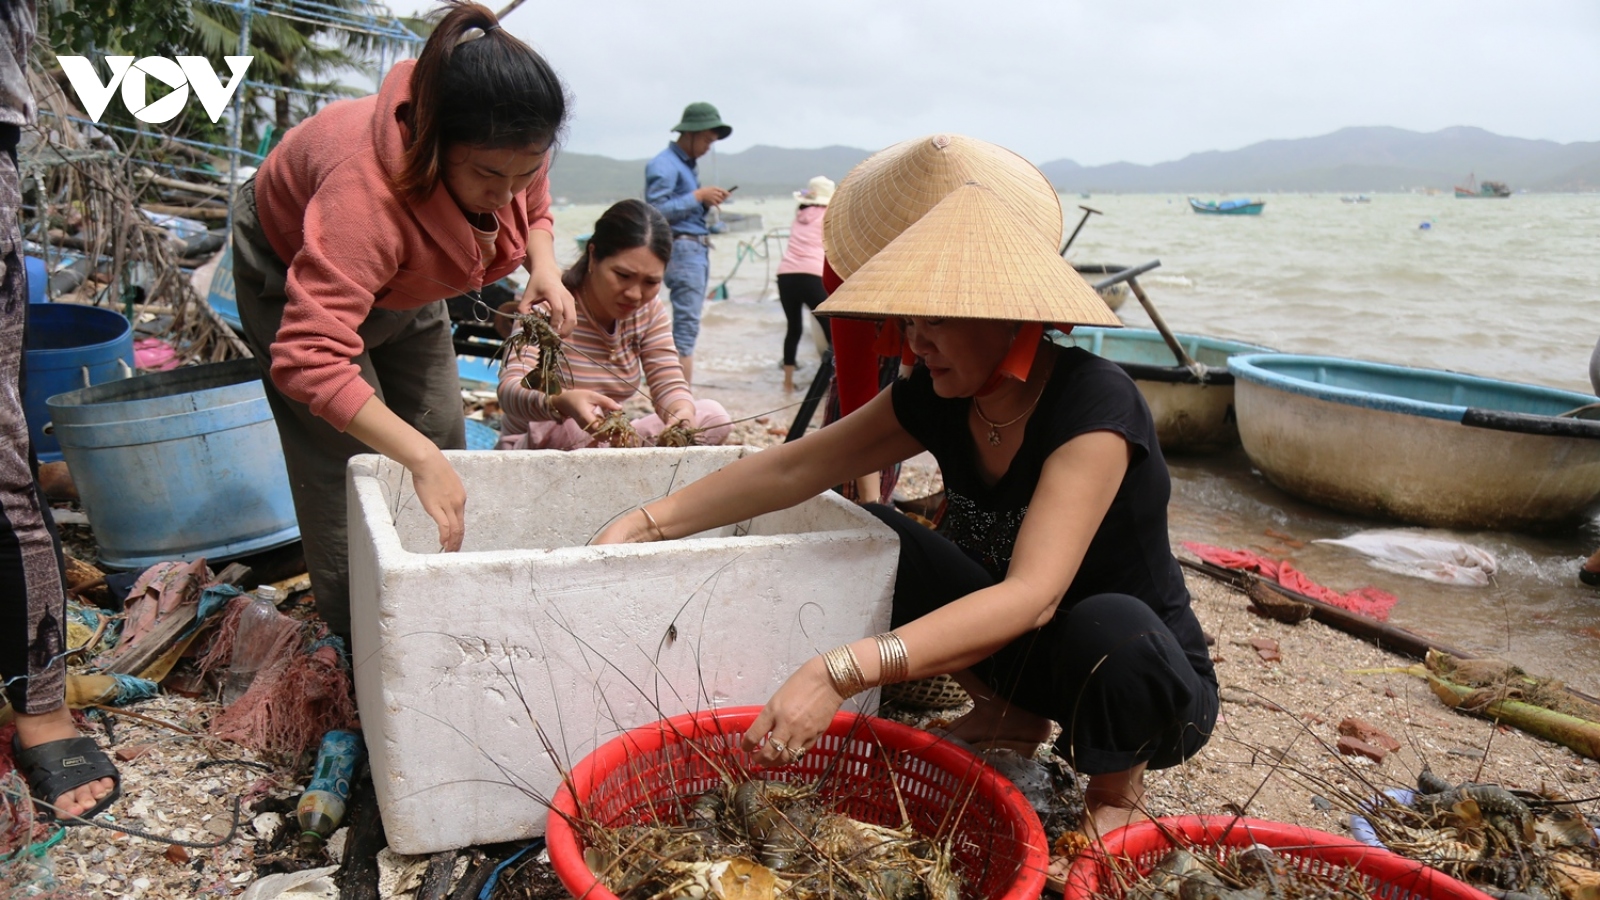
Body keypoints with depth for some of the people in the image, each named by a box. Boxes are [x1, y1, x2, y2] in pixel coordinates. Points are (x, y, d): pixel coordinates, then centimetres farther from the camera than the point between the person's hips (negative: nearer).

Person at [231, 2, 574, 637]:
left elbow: (533, 210, -1)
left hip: (405, 282, 6)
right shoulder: (367, 192, -48)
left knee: (444, 438, 5)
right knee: (348, 466, -12)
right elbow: (308, 358, -52)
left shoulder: (515, 153, -27)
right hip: (293, 271, -6)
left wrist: (544, 267, -23)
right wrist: (420, 458, -56)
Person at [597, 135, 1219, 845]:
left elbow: (1033, 595, -40)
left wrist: (840, 674, -49)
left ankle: (1117, 791, -4)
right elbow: (792, 470, -8)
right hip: (1019, 642, 6)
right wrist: (647, 521, -16)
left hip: (1148, 676, -5)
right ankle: (1010, 713, 9)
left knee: (1108, 628, -39)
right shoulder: (938, 396, -9)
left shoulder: (1092, 403, -29)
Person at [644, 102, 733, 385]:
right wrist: (698, 195, -14)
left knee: (688, 325, 8)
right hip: (682, 247, -10)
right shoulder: (664, 165, -8)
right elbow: (657, 210, -18)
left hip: (699, 249, 10)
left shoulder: (688, 165, 21)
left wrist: (707, 203, 6)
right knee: (687, 324, -13)